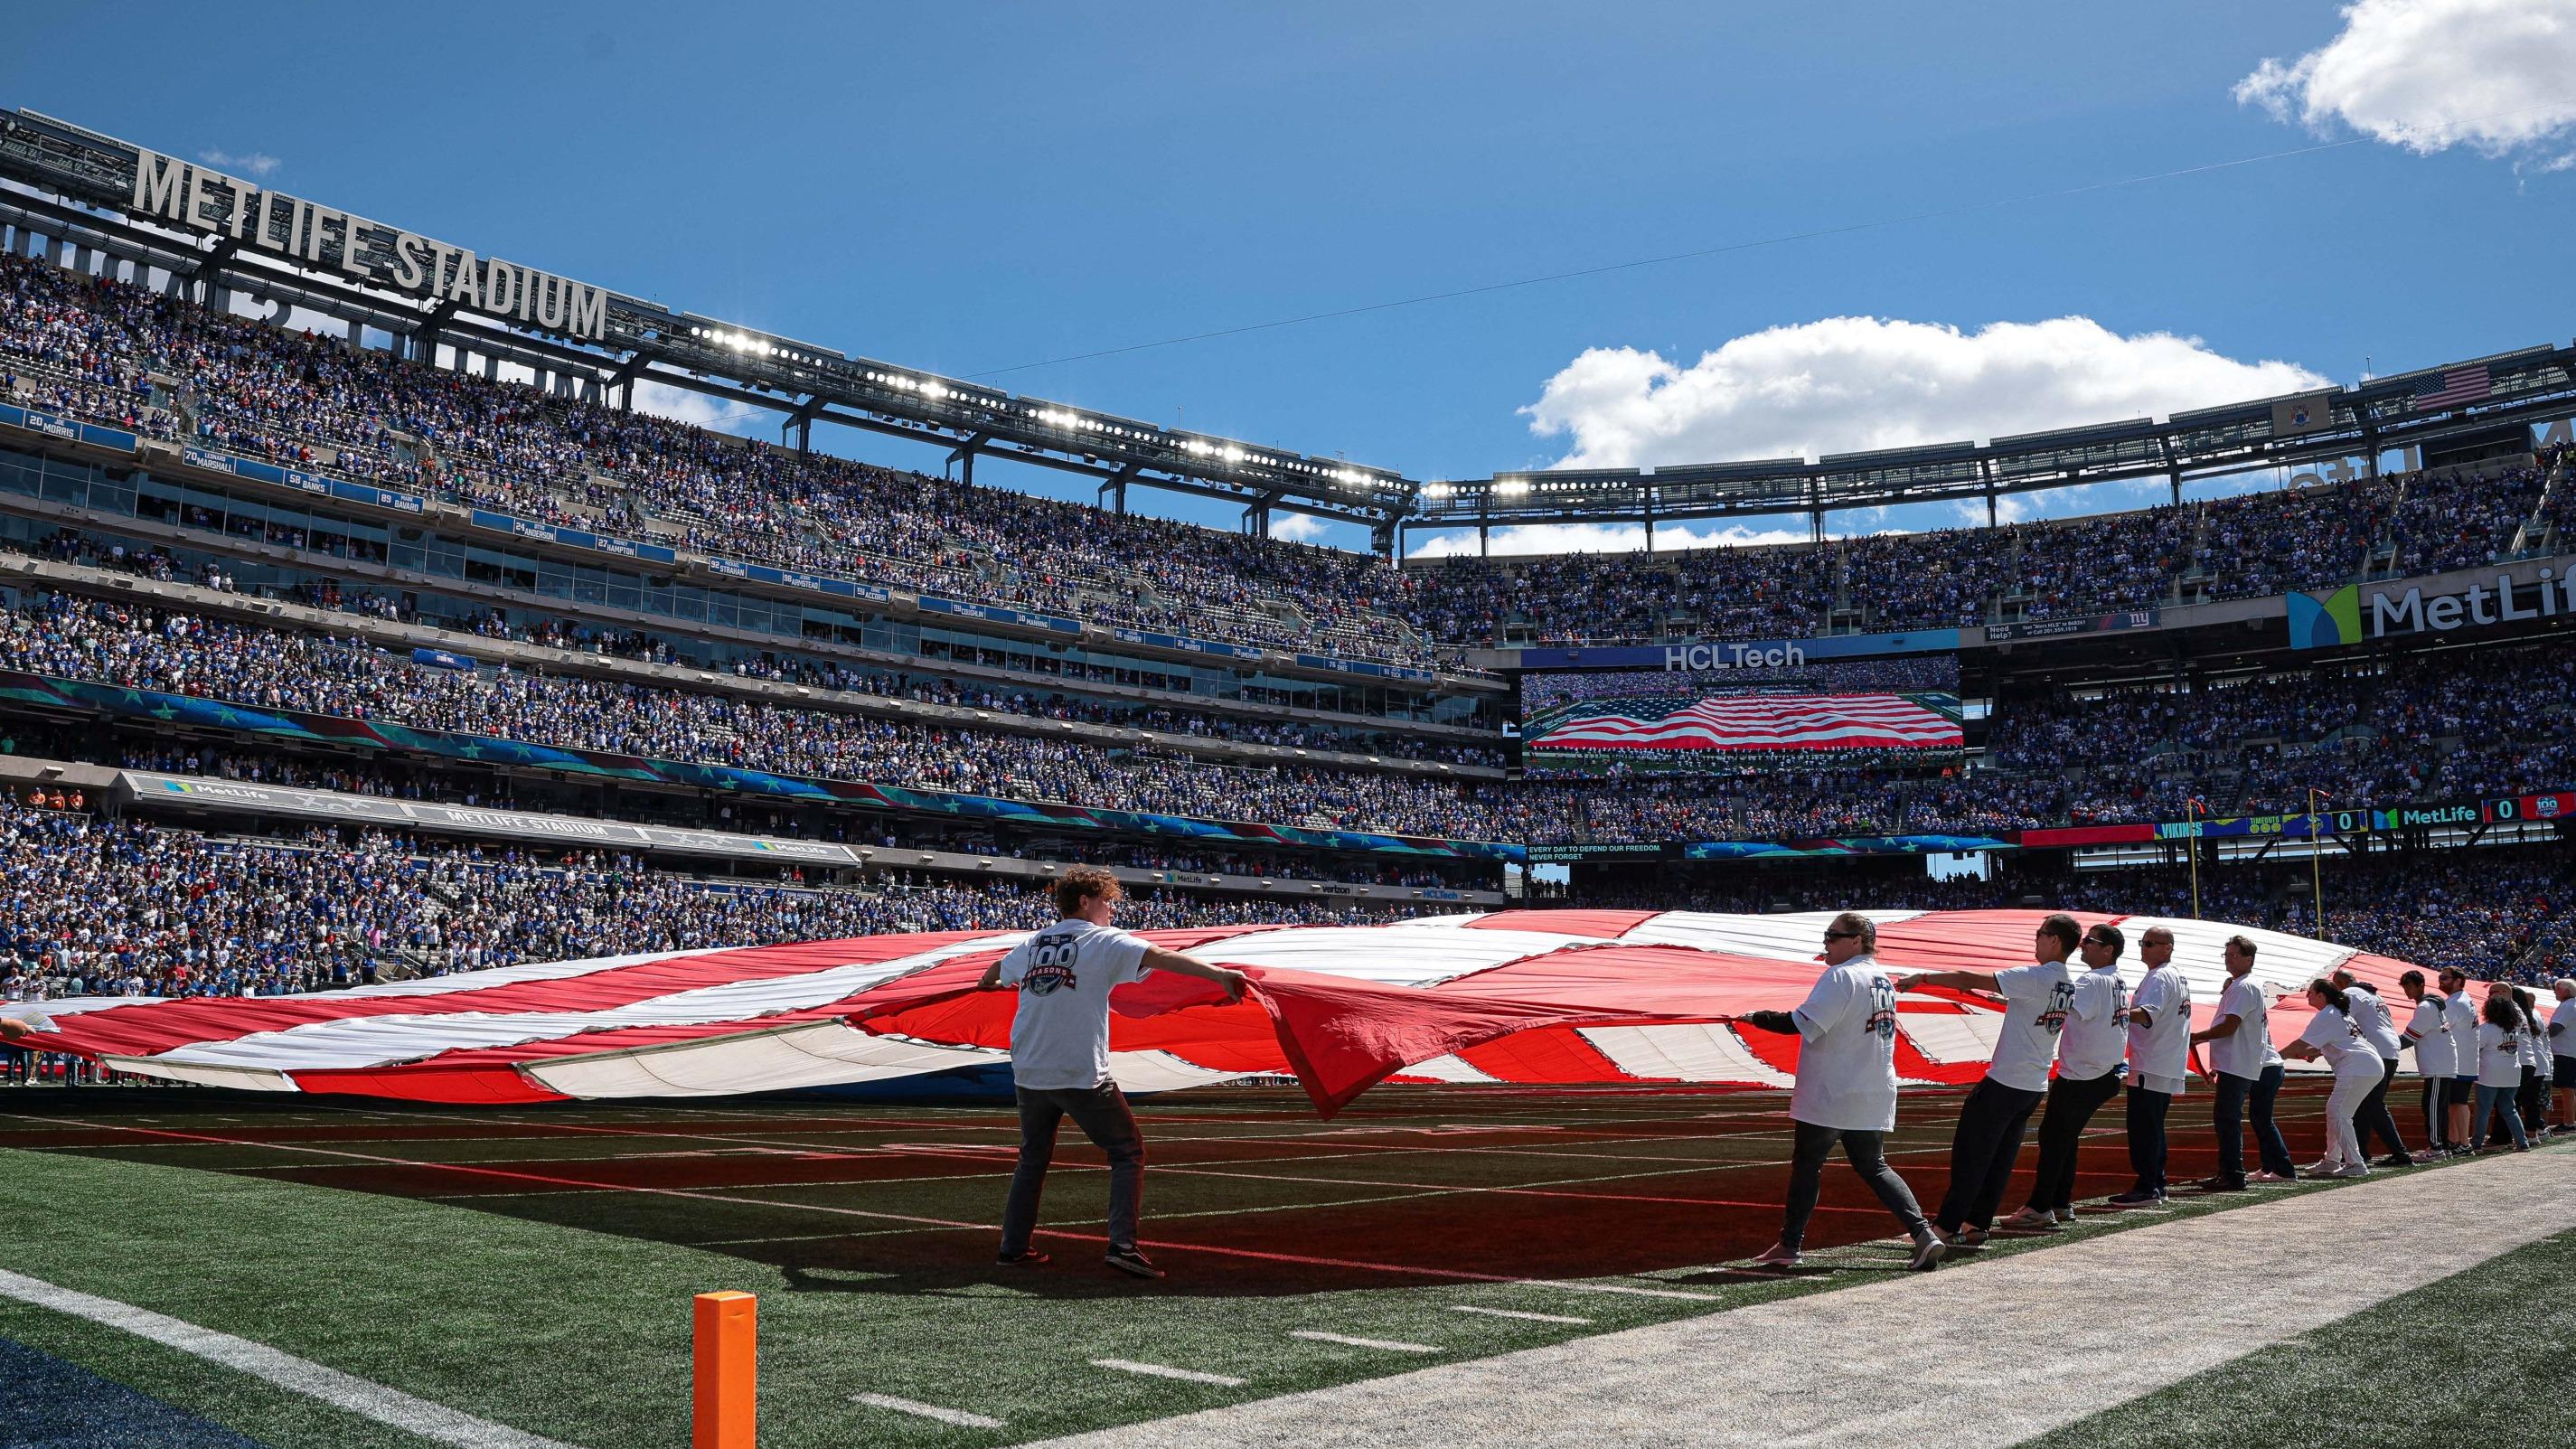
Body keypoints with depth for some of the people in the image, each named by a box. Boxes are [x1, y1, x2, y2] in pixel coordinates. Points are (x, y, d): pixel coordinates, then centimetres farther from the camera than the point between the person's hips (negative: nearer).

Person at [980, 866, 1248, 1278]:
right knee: (1128, 1151, 5)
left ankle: (1013, 1247, 22)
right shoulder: (1103, 941, -5)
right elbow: (1160, 956, -19)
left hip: (1028, 1074, 6)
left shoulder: (1031, 945, 14)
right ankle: (1122, 1244, -7)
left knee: (1033, 1157, 22)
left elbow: (993, 974, 34)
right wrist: (1220, 974, -28)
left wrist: (990, 982, 59)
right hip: (1081, 1076, -6)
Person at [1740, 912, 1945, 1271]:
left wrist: (1757, 1018, -10)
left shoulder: (1841, 977, -16)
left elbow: (1801, 1023, -22)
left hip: (1829, 1097, -7)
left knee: (1806, 1163, 6)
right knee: (1873, 1167, 16)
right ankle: (1923, 1234, 2)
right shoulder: (1884, 981, 11)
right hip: (1874, 1100, 7)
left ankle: (1789, 1245, 12)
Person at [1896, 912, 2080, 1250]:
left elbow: (1969, 980, -18)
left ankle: (1946, 1226, 4)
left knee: (1971, 1155, 0)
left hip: (2004, 1082, -8)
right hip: (2035, 1085, 8)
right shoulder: (2069, 987, 7)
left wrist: (1923, 977, -10)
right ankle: (1976, 1226, 17)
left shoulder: (2034, 978, -18)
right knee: (2000, 1159, 13)